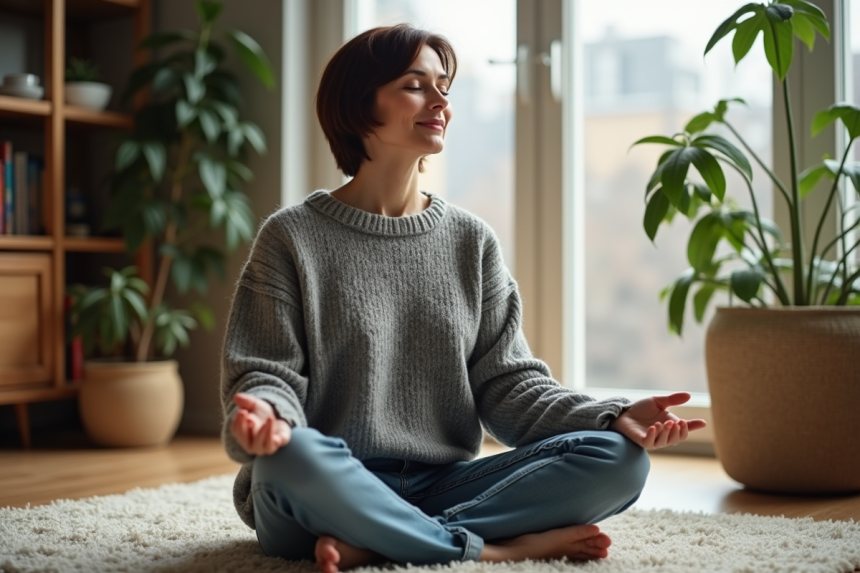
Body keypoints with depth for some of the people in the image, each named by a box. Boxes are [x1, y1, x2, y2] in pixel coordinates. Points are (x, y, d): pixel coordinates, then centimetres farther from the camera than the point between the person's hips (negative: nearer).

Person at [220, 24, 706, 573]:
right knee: (291, 454, -38)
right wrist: (265, 415, -30)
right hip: (330, 489, -3)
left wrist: (614, 417, -11)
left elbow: (506, 381, 6)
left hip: (441, 487, 4)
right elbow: (268, 372, -4)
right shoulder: (292, 236, 1)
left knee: (618, 457, -16)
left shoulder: (472, 240, 10)